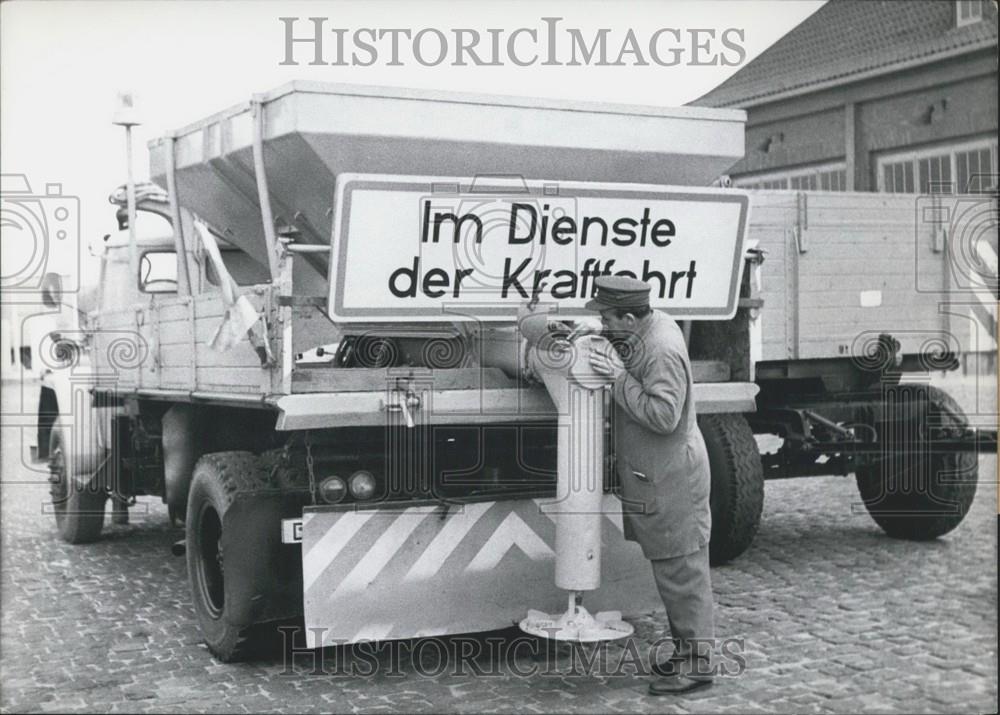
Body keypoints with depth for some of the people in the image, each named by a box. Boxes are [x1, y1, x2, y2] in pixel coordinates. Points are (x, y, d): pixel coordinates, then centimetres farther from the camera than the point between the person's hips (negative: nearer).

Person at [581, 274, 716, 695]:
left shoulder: (663, 352, -23)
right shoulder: (650, 327, 7)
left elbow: (663, 416, -29)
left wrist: (619, 378, -23)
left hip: (670, 482, -10)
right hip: (654, 476, 10)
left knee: (681, 570, -2)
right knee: (671, 570, 17)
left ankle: (697, 662, 6)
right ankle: (686, 651, 27)